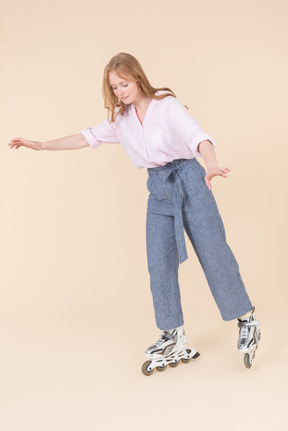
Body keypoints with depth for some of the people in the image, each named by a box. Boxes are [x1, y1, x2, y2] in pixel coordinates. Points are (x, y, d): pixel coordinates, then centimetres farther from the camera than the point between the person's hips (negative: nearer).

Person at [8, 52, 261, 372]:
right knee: (159, 263, 1)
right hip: (158, 190, 6)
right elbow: (87, 138, 14)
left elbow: (197, 136, -24)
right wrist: (41, 145, 11)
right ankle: (173, 335, 13)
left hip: (188, 180, -5)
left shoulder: (167, 105, -10)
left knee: (214, 254, -4)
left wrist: (211, 165, -44)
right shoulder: (121, 120, 8)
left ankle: (246, 319, 14)